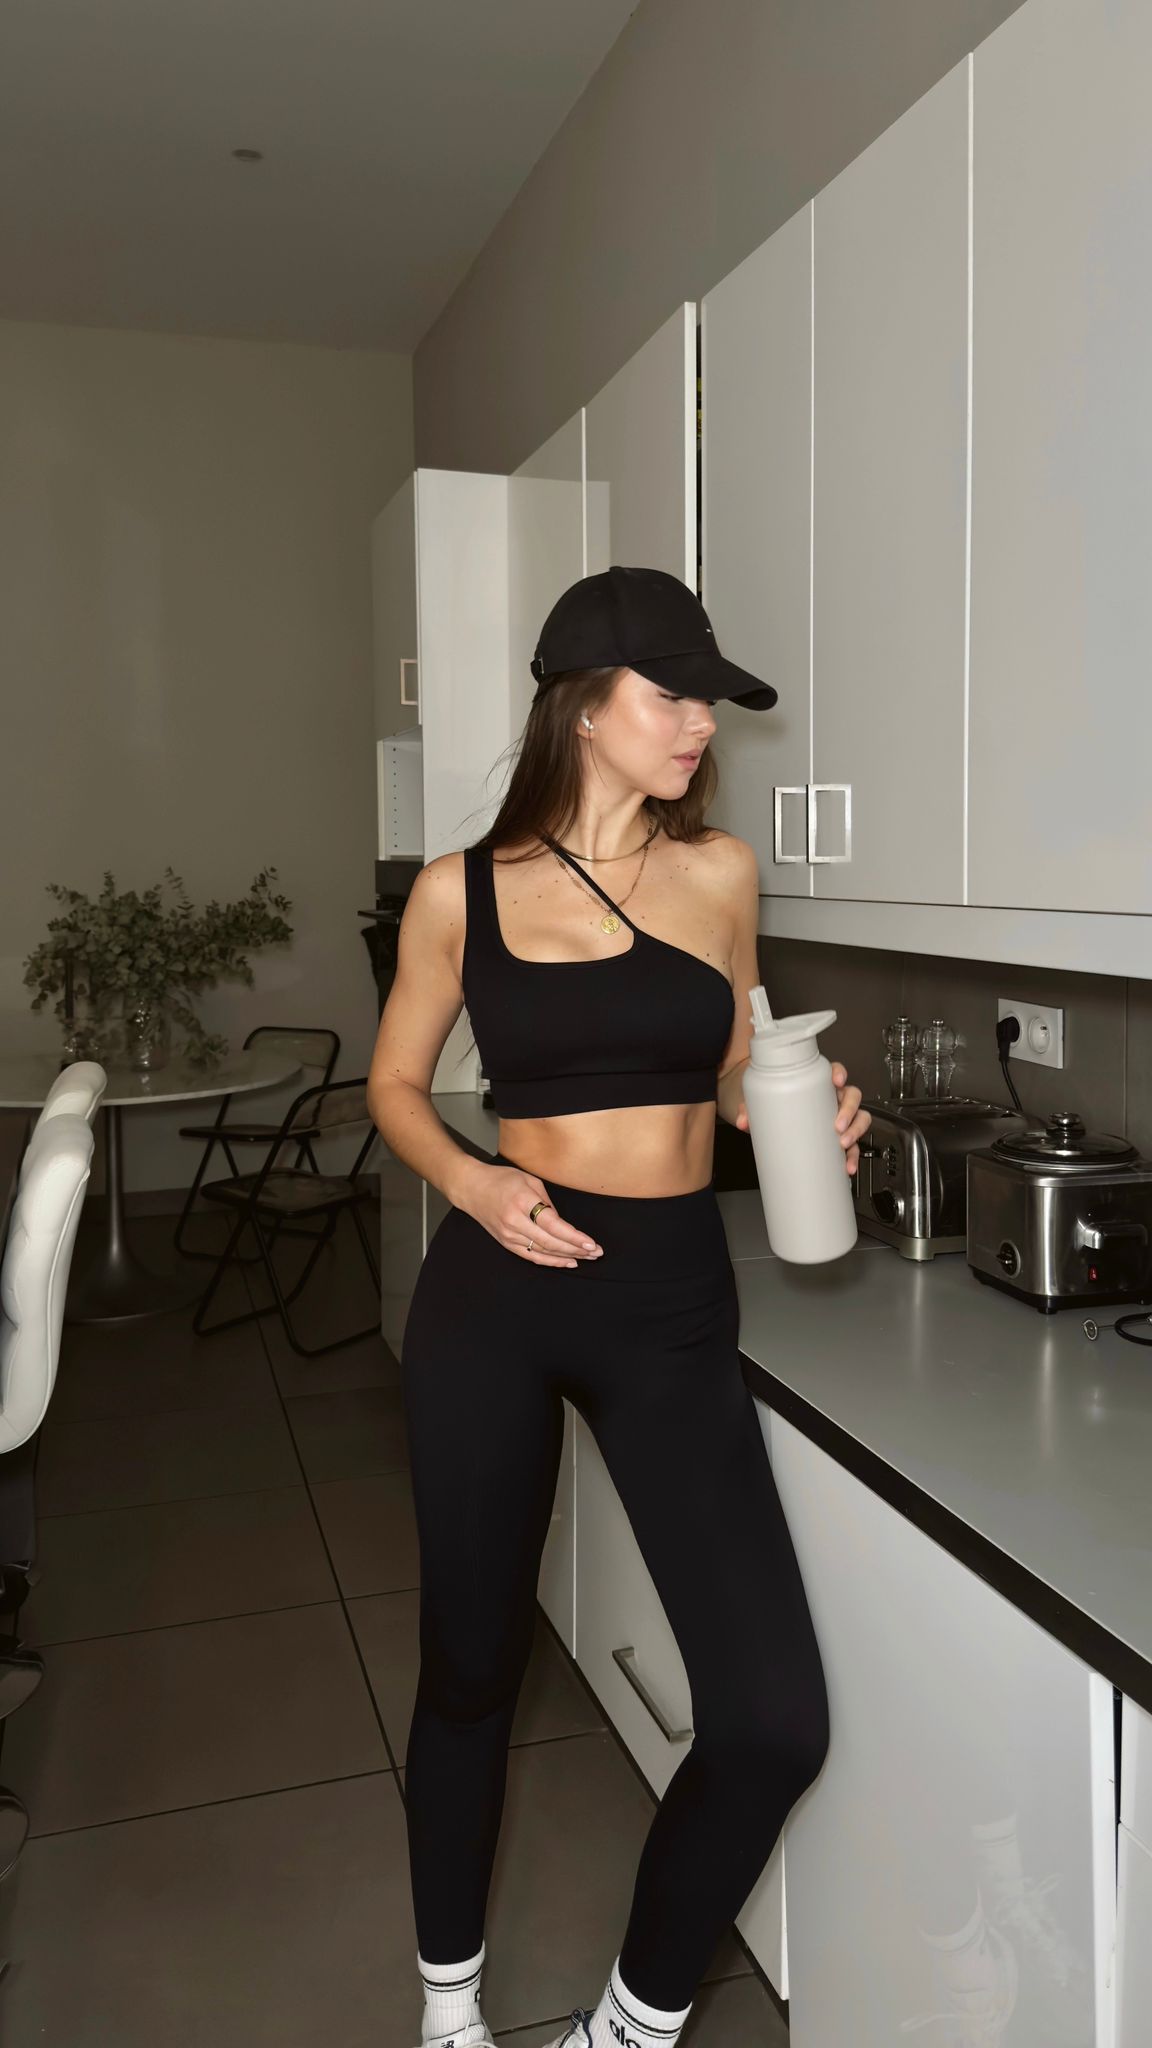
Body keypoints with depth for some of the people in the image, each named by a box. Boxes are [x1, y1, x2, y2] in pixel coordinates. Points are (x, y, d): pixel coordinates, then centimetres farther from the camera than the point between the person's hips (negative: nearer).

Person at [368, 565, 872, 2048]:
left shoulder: (718, 873, 5)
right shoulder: (461, 891, -1)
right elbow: (395, 1084, 9)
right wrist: (471, 1182, -10)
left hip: (674, 1303, 2)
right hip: (492, 1295, -1)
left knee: (775, 1721, -5)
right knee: (470, 1666, 14)